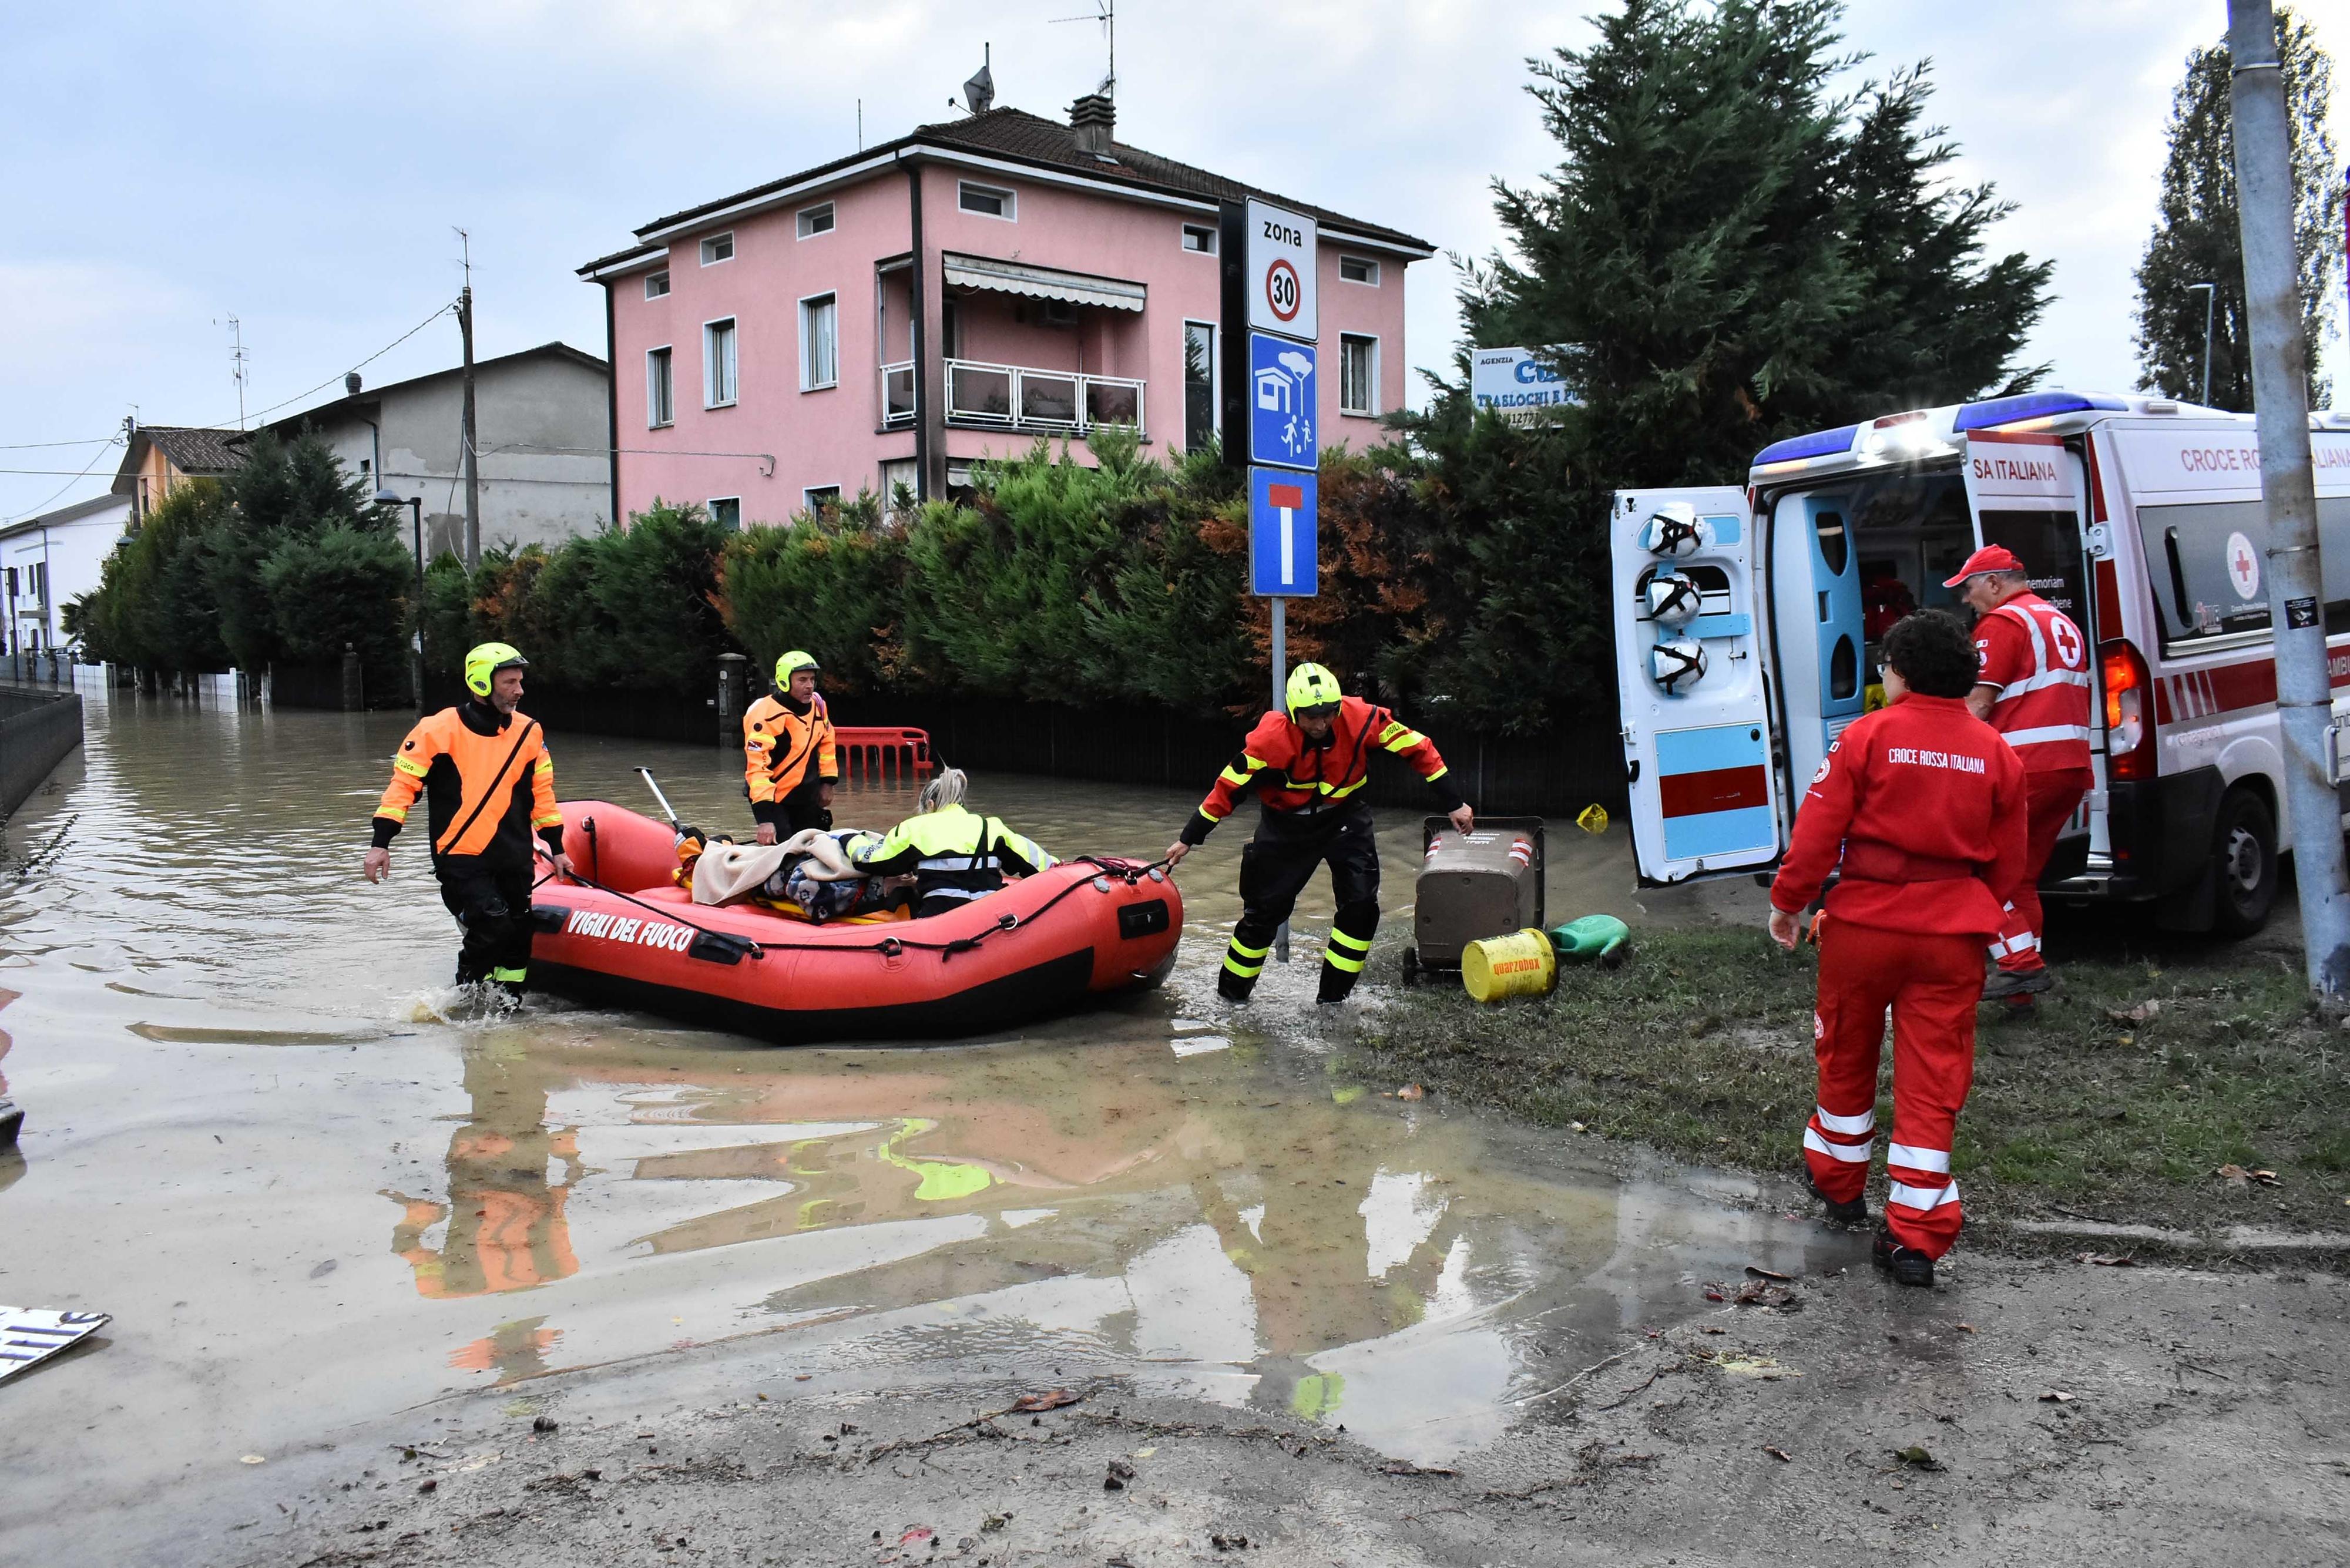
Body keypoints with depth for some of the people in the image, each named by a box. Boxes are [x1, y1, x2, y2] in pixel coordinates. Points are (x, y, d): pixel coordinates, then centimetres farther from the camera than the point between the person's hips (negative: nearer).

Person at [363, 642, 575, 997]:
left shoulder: (528, 732, 6)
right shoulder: (440, 729, -8)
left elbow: (542, 792, 16)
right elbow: (404, 782, -4)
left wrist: (556, 848, 17)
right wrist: (380, 844, -9)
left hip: (514, 860, 5)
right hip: (461, 860, -5)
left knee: (518, 940, 6)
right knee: (493, 928, -19)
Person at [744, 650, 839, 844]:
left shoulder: (817, 705, -2)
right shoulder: (768, 714, -26)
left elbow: (826, 741, 16)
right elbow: (756, 766, -30)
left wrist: (827, 782, 11)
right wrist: (765, 818, -34)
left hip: (807, 796, 7)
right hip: (775, 799, -7)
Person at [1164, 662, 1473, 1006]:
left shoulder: (1363, 719, -24)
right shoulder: (1272, 737, -28)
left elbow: (1417, 749, -13)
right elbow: (1230, 786, -20)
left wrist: (1453, 804, -9)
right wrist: (1189, 839, -15)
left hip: (1345, 819, 2)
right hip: (1287, 826, -2)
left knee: (1361, 906, -10)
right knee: (1264, 910, 0)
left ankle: (1333, 997, 4)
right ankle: (1231, 994, 19)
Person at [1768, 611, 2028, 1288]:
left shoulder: (1868, 735, -8)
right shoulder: (1995, 752, 4)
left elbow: (1818, 829, -9)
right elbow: (2007, 860, 10)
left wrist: (1787, 902, 2)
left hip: (1865, 921, -2)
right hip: (1953, 931, 2)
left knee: (1847, 1059, 18)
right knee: (1933, 1081, 4)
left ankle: (1838, 1182, 37)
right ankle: (1917, 1236, 2)